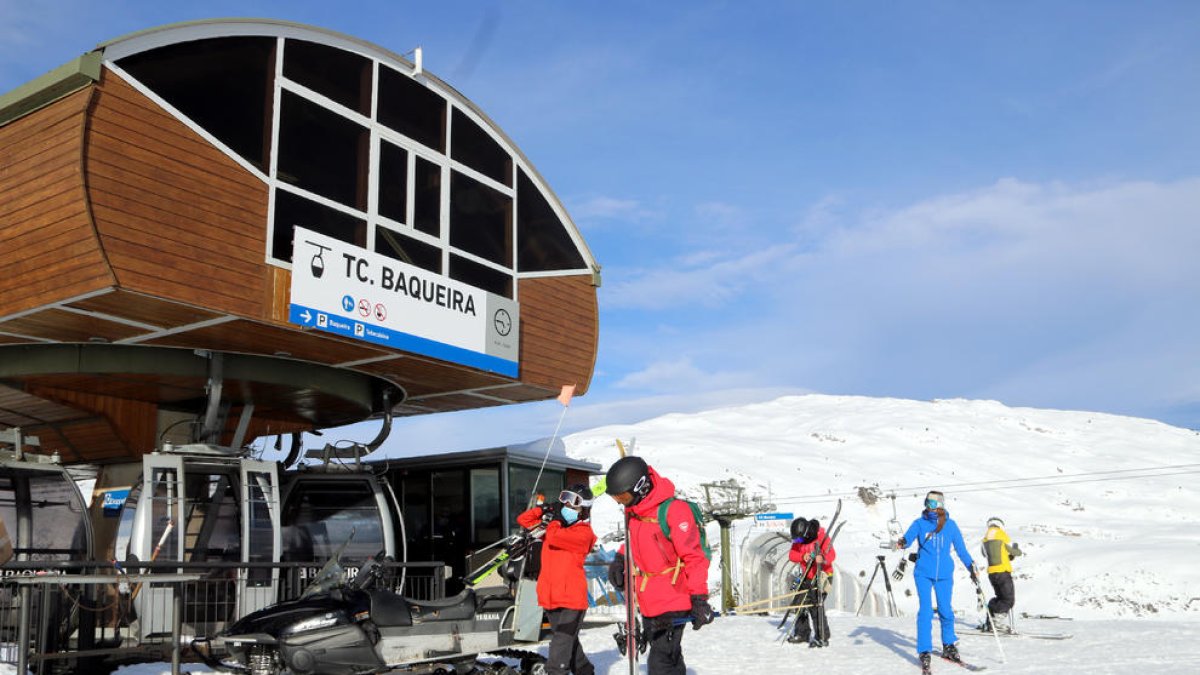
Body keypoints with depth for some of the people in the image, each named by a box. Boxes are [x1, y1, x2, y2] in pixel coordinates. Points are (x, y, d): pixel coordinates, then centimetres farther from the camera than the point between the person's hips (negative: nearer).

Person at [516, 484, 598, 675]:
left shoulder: (584, 533, -10)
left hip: (572, 597, -7)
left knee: (562, 644, -12)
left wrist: (555, 520, -4)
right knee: (568, 641, 21)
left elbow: (555, 537, -24)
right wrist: (544, 510, -1)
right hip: (551, 596, 8)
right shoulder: (555, 525, 12)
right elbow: (524, 520, 13)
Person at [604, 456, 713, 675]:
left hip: (672, 605, -8)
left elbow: (694, 557, -19)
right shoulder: (634, 510, 5)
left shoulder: (673, 510, -20)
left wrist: (699, 599, -22)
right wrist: (621, 558, 8)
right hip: (648, 605, 8)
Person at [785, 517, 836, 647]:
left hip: (821, 576, -7)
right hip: (807, 577, 7)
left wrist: (823, 558, -47)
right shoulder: (798, 540, 3)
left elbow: (831, 554, -25)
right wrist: (802, 557, -24)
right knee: (799, 603, 13)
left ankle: (822, 637, -12)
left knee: (815, 605, -17)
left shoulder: (822, 537, -16)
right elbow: (792, 554, -3)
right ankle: (801, 633, 30)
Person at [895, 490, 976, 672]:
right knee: (926, 610, -9)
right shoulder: (919, 523, -1)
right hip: (923, 573, -2)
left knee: (945, 611, 6)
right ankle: (924, 652, -4)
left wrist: (971, 568, 8)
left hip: (944, 574, 2)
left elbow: (961, 549, 11)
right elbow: (908, 537, -14)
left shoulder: (951, 525, 3)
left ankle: (949, 647, 27)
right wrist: (902, 542, -36)